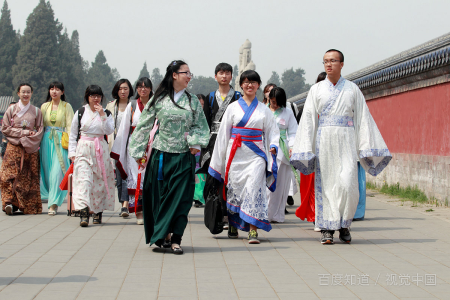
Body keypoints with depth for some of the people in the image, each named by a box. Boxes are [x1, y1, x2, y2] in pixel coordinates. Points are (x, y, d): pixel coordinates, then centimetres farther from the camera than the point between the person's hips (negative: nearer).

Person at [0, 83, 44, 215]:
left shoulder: (36, 111, 10)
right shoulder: (11, 109, 7)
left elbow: (40, 130, 10)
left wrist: (30, 137, -9)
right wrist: (23, 132, -7)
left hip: (30, 149, 1)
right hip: (14, 148, -1)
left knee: (30, 178, -3)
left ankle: (29, 206, 2)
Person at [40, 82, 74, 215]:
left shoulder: (66, 106, 4)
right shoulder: (44, 106, 14)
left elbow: (70, 126, 0)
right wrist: (38, 142, 6)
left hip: (60, 142, -4)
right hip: (46, 141, 4)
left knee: (57, 171, -12)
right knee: (47, 170, 2)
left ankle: (53, 204, -13)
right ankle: (53, 201, 14)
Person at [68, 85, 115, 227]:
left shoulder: (106, 113, 8)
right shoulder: (80, 113, 8)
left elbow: (109, 131, -6)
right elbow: (73, 134, 10)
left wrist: (102, 114, -13)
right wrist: (72, 152, 3)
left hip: (101, 150, 1)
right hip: (83, 149, -1)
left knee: (100, 180, 3)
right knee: (83, 178, -16)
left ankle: (98, 211, 15)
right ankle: (83, 211, -27)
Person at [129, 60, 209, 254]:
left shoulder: (192, 101, 7)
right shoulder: (158, 99, 1)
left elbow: (201, 126, 10)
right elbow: (144, 126, 6)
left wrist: (196, 143, -8)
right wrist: (139, 152, 5)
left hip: (184, 156, 1)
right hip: (161, 155, -1)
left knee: (180, 198, -4)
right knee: (159, 196, 4)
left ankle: (176, 239, -2)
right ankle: (162, 236, 19)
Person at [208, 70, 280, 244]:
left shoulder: (264, 110, 11)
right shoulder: (233, 107, 9)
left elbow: (272, 131, 14)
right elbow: (224, 132, 9)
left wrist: (273, 147, -5)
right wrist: (220, 157, 6)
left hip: (255, 154, -1)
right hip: (235, 154, 1)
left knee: (254, 187, -15)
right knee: (234, 188, 4)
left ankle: (253, 230, -17)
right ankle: (233, 226, 22)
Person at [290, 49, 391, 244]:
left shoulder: (352, 89, 8)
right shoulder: (316, 90, 9)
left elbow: (363, 118, 6)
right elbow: (308, 119, 6)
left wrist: (366, 147, -1)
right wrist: (304, 150, -1)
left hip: (346, 140, -1)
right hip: (324, 140, 1)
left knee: (347, 183, -10)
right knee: (326, 184, -1)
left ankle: (344, 225, 7)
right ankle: (327, 228, 5)